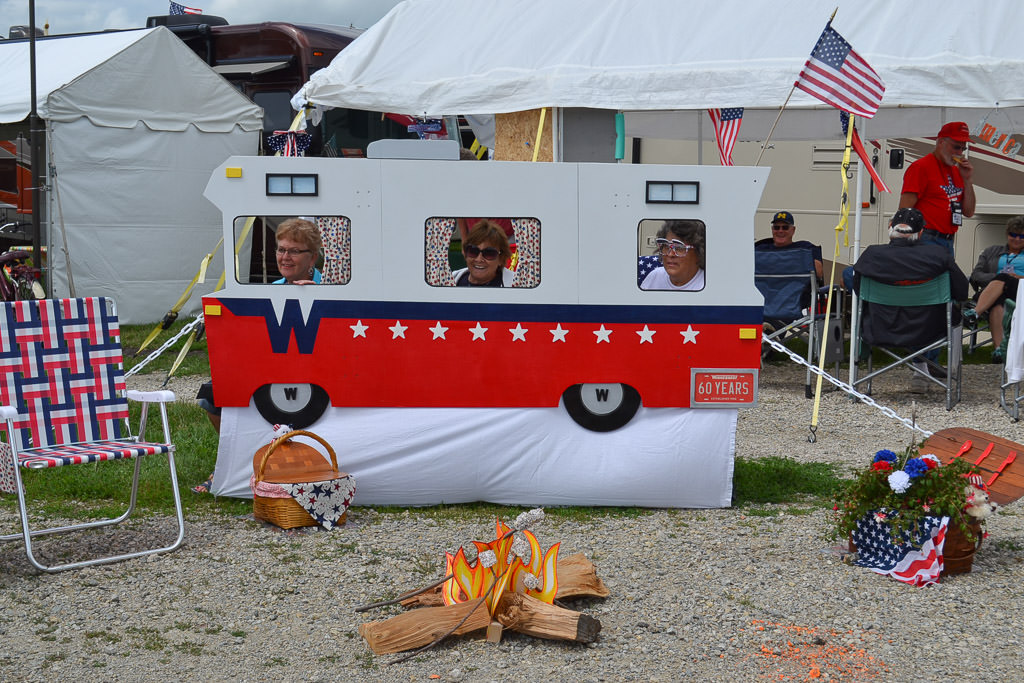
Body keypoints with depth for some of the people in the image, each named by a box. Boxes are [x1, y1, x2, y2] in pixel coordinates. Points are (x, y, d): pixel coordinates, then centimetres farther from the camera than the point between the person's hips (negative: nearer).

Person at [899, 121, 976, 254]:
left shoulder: (956, 171, 20)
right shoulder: (920, 167, -4)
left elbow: (968, 212, 19)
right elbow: (905, 211, -11)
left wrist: (966, 180, 9)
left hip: (948, 243, 8)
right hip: (927, 241, -8)